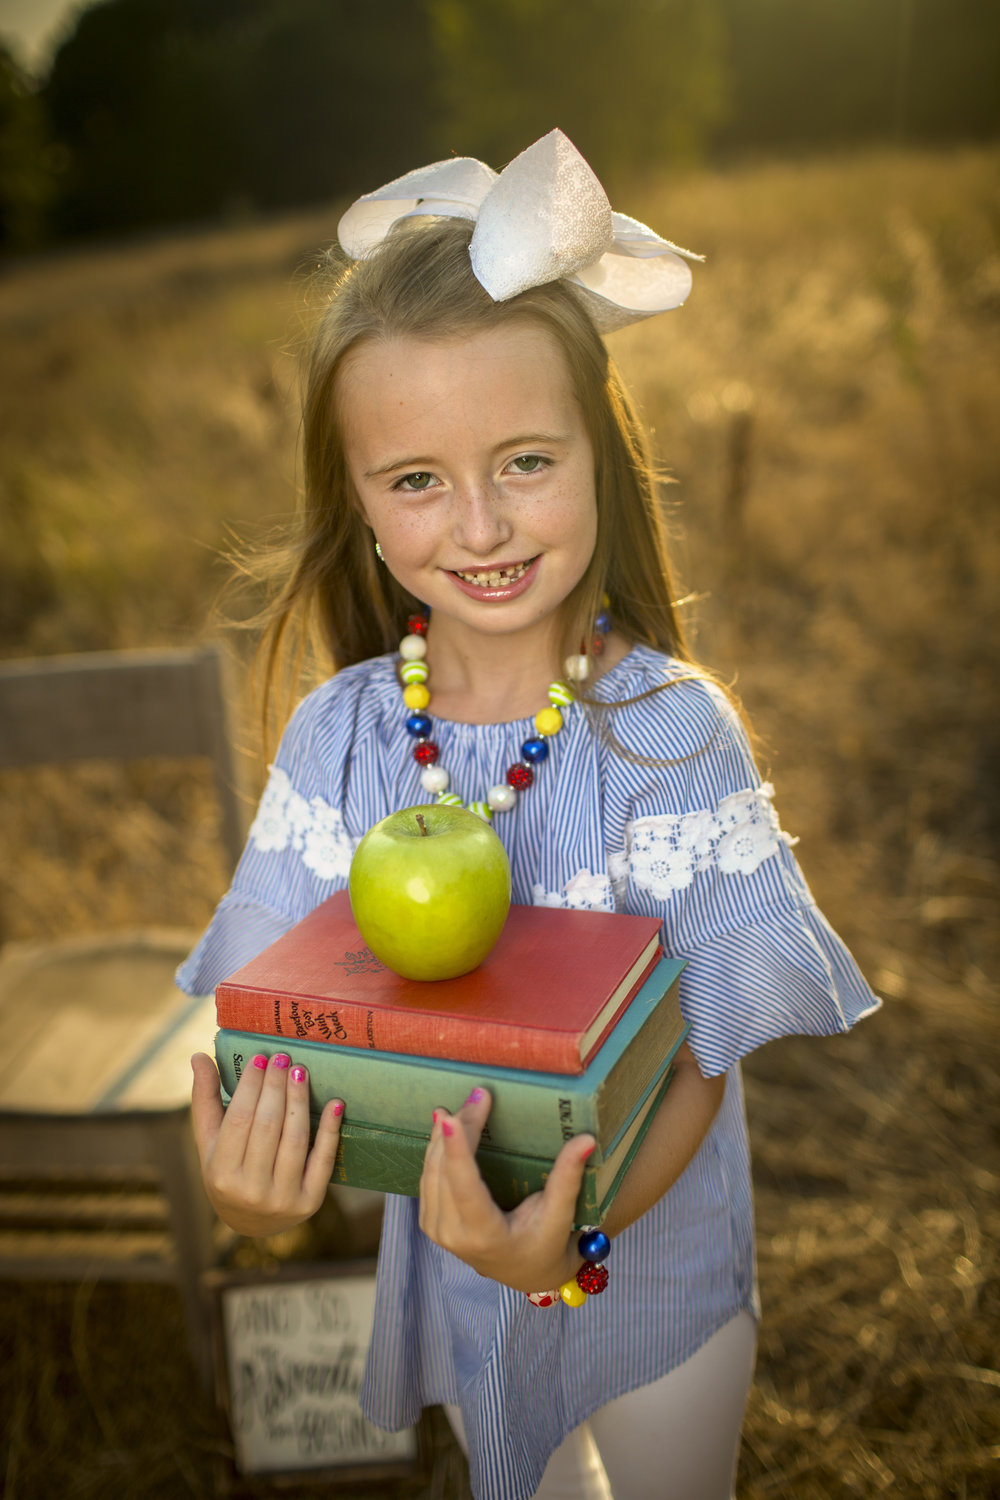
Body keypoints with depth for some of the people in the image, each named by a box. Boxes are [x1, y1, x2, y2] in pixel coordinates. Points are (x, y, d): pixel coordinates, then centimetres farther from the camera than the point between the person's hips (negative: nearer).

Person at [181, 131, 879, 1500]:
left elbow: (700, 1064, -20)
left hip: (653, 1268, -2)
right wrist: (249, 1185, -32)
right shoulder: (337, 736, -16)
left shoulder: (673, 731, -24)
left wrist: (572, 1243, -37)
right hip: (453, 1254, 3)